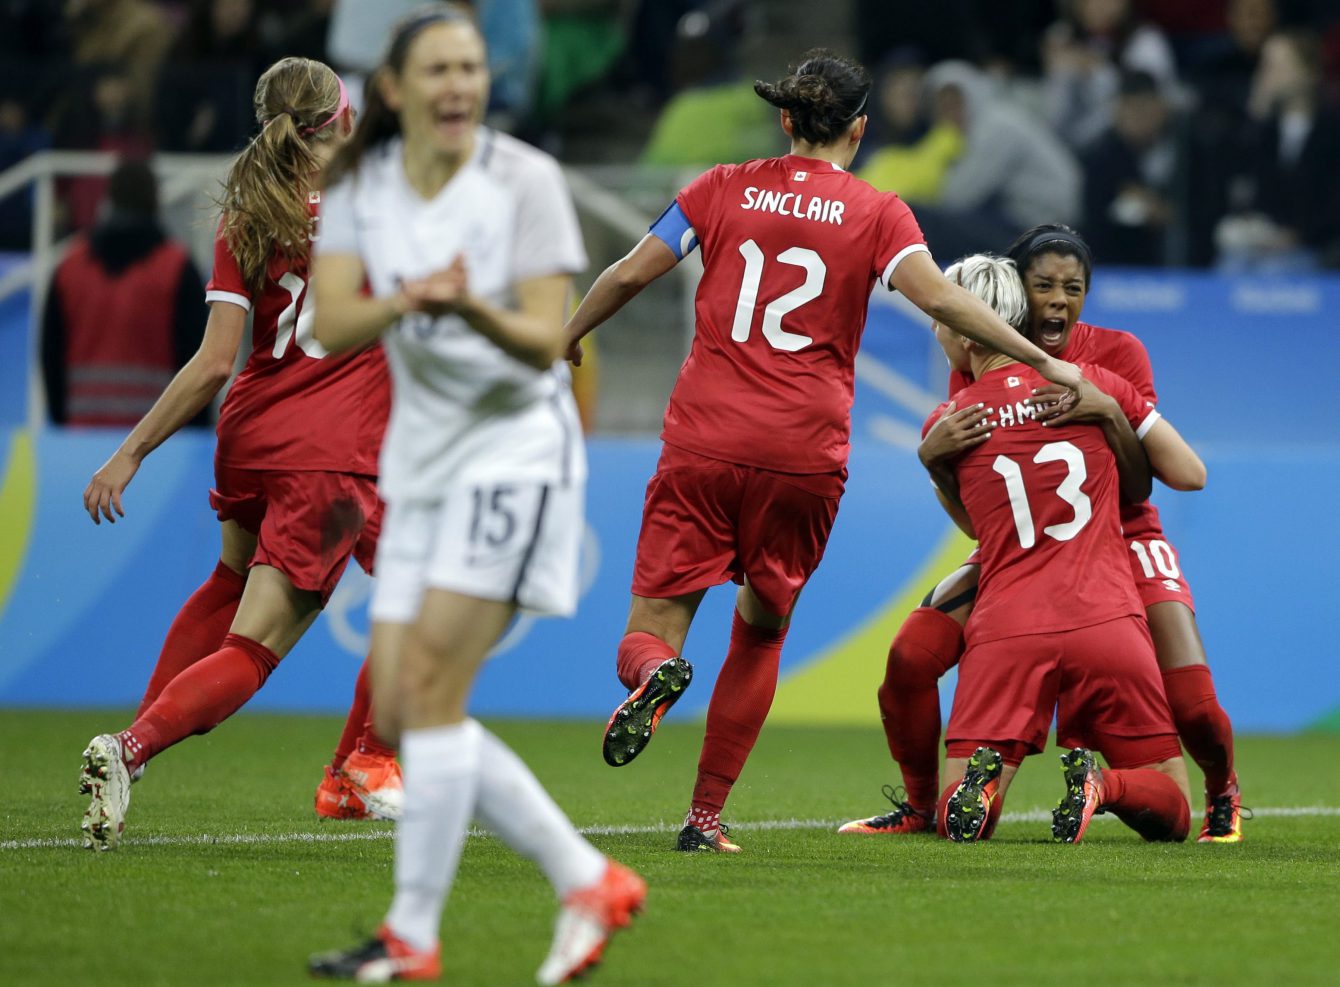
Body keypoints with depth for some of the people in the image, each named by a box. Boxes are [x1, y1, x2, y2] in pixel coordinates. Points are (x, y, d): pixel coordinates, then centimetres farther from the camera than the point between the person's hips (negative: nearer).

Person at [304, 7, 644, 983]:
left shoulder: (525, 179, -11)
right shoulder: (358, 183, 2)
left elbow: (544, 342, -16)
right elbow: (331, 325, -10)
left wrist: (472, 307, -36)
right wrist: (406, 301, -31)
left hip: (515, 448, -6)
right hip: (421, 457, 6)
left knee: (431, 685, -14)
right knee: (398, 710, 3)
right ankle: (590, 882, 12)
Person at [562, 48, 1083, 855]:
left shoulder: (723, 189, 9)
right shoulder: (877, 213, 5)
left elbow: (629, 276, 8)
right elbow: (938, 296, -9)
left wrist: (564, 341, 24)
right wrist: (1044, 362, -6)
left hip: (705, 441, 0)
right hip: (806, 455, 0)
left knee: (651, 631, 3)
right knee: (760, 634, 17)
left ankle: (656, 672, -34)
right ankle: (706, 817, 13)